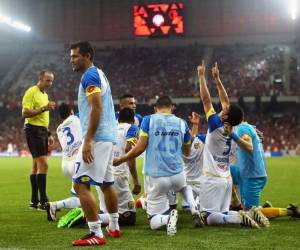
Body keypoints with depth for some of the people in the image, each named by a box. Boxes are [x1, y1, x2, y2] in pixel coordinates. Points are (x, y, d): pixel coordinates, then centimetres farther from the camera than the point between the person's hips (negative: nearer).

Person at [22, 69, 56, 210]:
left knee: (37, 165, 10)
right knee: (43, 164, -15)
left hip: (42, 131, 10)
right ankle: (43, 202, -15)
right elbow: (25, 113, -18)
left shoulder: (45, 95, 19)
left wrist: (48, 134, 23)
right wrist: (44, 108, -24)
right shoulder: (31, 92, -9)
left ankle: (34, 201, 14)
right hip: (33, 130, -10)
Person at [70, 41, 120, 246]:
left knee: (81, 184, -11)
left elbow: (96, 109, -20)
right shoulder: (99, 74, 20)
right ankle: (114, 227, 31)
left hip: (97, 137, -11)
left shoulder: (90, 76, -10)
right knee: (107, 183, 20)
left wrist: (88, 140, -23)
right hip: (109, 136, 11)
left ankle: (96, 234, -13)